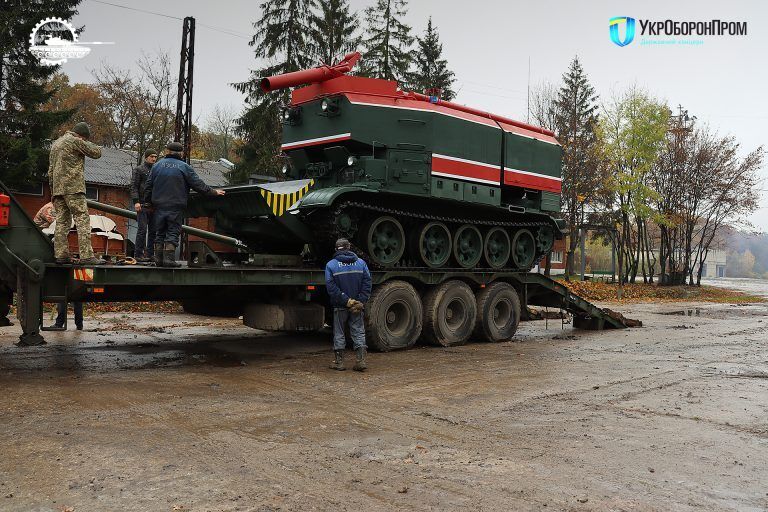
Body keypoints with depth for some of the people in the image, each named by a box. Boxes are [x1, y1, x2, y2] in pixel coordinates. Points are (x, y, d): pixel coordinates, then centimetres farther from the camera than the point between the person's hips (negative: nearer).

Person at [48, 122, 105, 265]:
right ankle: (86, 256, -18)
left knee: (62, 221, 7)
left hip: (58, 188, 8)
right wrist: (86, 143, 15)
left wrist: (53, 191, 25)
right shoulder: (75, 141, -2)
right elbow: (97, 152, -2)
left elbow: (50, 170, 25)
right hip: (73, 187, -8)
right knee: (83, 220, -11)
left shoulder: (56, 143, 25)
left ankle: (61, 255, 4)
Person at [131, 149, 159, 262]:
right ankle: (138, 254, -4)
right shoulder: (139, 170, 4)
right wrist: (136, 201, -13)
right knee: (142, 229, -8)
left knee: (153, 231, 5)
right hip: (143, 205, -5)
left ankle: (150, 254, 11)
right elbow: (133, 186, -3)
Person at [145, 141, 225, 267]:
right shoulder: (184, 167, -3)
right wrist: (214, 192, 5)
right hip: (176, 207, -4)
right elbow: (198, 185, -5)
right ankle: (169, 258, -7)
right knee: (173, 233, 0)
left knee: (159, 233, 12)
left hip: (159, 206, 4)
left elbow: (149, 186, 11)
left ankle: (158, 258, 12)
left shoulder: (157, 165, 9)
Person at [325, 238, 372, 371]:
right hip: (357, 306, 2)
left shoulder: (331, 265, -4)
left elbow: (331, 287, -13)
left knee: (339, 333, 9)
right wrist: (361, 302, -7)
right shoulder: (361, 263, 4)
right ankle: (361, 360, 1)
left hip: (340, 306, -2)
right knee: (359, 332, 7)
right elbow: (367, 284, -3)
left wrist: (346, 301, -13)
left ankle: (339, 361, 13)